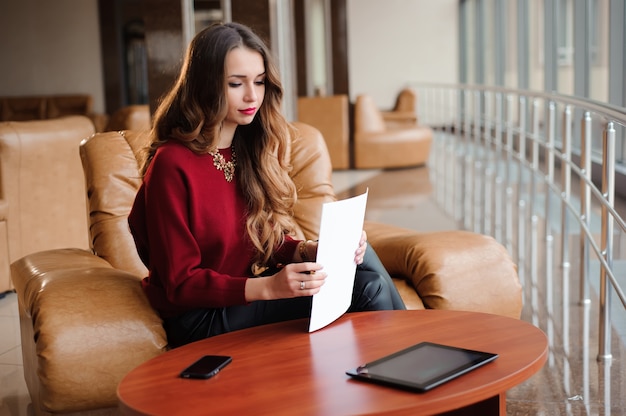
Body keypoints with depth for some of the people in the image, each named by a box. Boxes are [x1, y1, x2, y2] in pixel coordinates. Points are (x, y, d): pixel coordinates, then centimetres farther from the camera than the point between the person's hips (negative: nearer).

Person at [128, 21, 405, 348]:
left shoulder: (251, 147, 5)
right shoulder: (171, 165, -17)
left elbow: (268, 242, 10)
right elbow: (181, 284, -16)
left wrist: (309, 251, -13)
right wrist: (267, 287, -30)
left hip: (246, 293, 7)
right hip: (201, 318, -7)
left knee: (360, 260, -17)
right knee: (367, 286, -20)